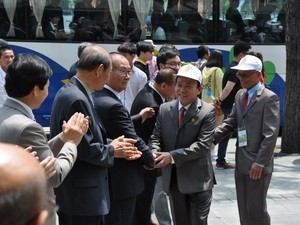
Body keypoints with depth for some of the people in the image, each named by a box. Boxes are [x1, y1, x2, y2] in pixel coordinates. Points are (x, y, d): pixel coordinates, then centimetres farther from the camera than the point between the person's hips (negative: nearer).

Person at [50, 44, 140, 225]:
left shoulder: (69, 92, 10)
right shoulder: (77, 99, -21)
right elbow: (86, 149, -22)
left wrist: (116, 148, 8)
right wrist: (112, 150, -5)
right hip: (82, 195, -10)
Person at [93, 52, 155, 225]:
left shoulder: (95, 97, 5)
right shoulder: (113, 106, -25)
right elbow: (134, 141, -19)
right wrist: (151, 160, -3)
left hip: (104, 178, 10)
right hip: (121, 183, -10)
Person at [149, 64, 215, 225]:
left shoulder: (207, 112, -10)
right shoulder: (164, 109, 5)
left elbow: (203, 145, -18)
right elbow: (156, 138, 5)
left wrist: (172, 156, -23)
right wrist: (154, 154, -18)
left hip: (198, 180, -4)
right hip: (173, 178, 5)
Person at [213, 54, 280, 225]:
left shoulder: (269, 98, -11)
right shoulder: (240, 95, 12)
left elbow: (271, 134, -16)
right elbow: (231, 122, 13)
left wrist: (260, 163, -19)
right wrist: (211, 137, -3)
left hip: (258, 165, -7)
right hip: (241, 162, 7)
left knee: (257, 209, 1)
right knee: (244, 209, 14)